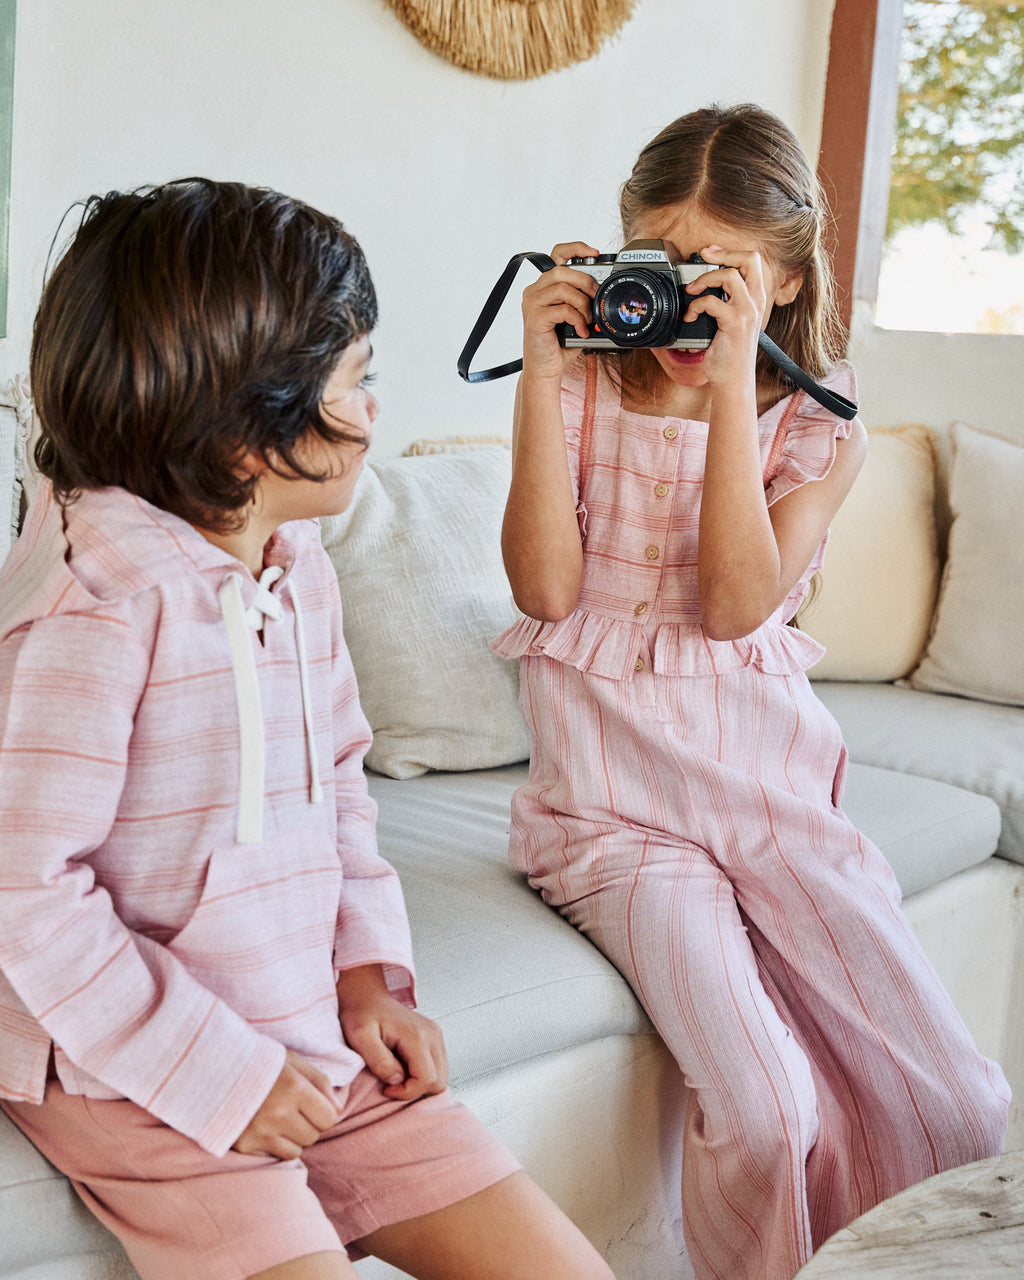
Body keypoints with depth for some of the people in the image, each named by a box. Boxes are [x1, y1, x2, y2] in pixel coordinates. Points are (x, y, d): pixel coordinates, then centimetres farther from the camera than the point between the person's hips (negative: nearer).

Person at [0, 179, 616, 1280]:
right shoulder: (98, 605, -20)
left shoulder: (299, 567, 6)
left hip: (316, 1040, 7)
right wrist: (217, 1076, -17)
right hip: (137, 1069, -7)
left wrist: (371, 972, 4)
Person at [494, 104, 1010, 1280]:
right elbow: (547, 586, -10)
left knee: (955, 1105, -8)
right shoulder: (582, 392, 4)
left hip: (773, 786, 2)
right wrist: (541, 373, -13)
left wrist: (732, 381, -17)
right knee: (764, 1112, -23)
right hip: (616, 798, -2)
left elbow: (735, 603, -12)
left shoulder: (817, 423, 5)